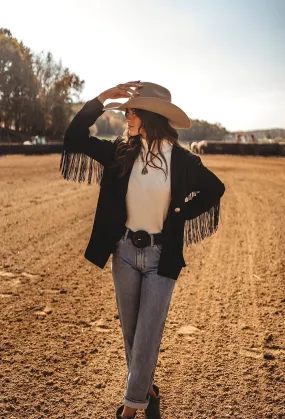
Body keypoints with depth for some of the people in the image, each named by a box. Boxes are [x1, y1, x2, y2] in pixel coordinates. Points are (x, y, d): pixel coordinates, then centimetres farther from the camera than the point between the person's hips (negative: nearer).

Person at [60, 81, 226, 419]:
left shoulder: (181, 160, -6)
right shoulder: (121, 153, 0)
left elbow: (215, 188, 8)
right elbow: (74, 137, -3)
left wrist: (179, 214, 0)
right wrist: (102, 98, -12)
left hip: (161, 255, -3)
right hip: (125, 252, 3)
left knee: (148, 335, 1)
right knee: (130, 331, 15)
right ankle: (146, 390, 36)